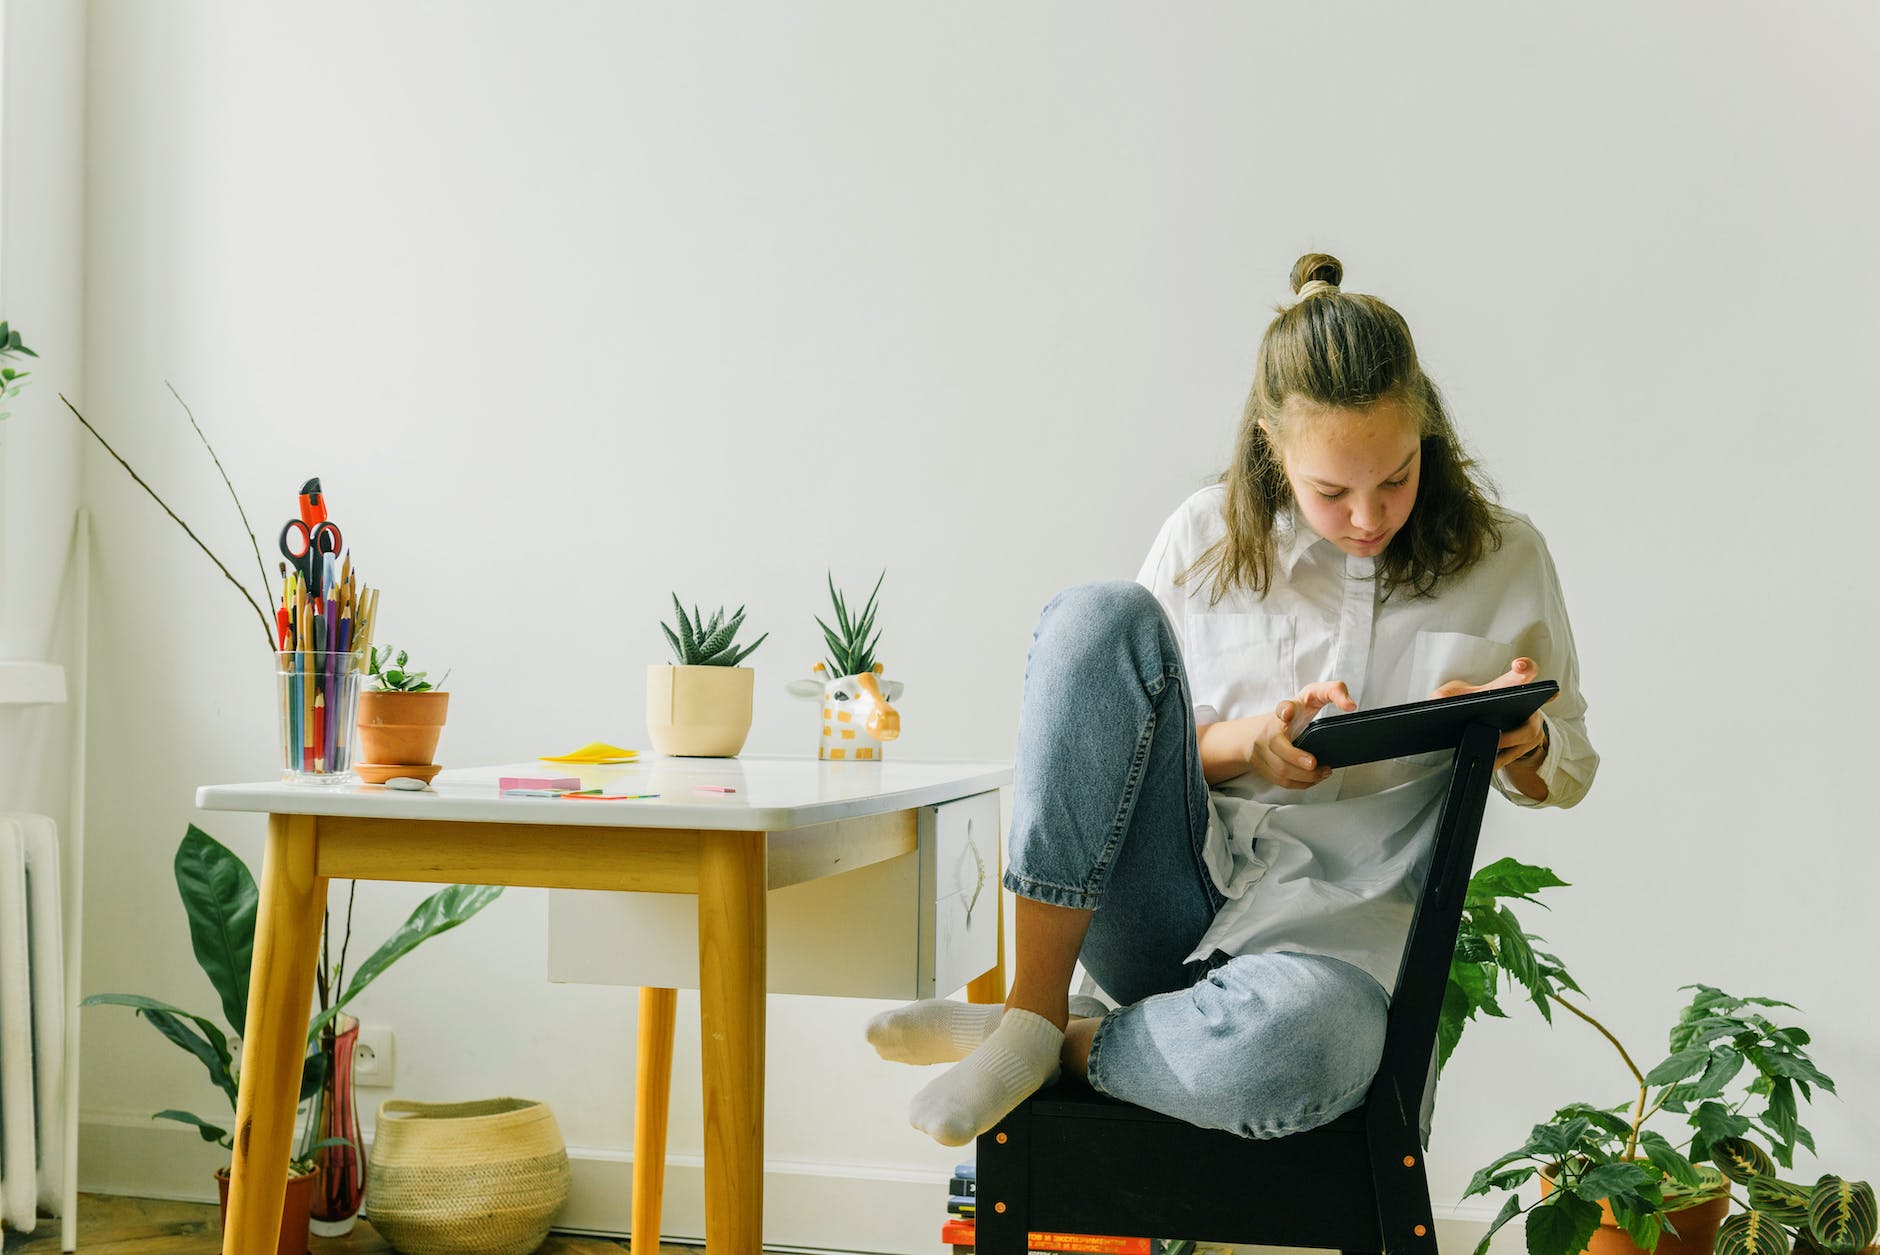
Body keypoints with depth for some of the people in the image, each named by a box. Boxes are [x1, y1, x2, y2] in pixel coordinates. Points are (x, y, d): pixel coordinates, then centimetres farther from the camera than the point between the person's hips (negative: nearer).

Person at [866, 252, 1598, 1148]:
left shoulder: (1499, 560, 4)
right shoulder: (1207, 539, 4)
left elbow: (1566, 770, 14)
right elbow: (1131, 735, 8)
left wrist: (1517, 742, -11)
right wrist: (1253, 741, -13)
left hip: (1342, 923, -2)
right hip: (1174, 897, 2)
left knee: (1284, 1042, -42)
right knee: (1101, 614, -23)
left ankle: (1063, 1045, -10)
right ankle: (1034, 1007, -24)